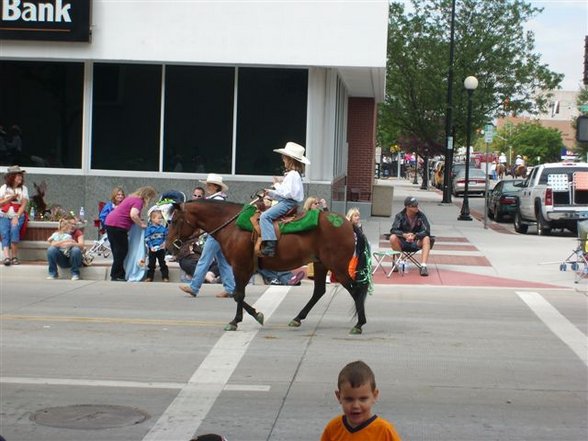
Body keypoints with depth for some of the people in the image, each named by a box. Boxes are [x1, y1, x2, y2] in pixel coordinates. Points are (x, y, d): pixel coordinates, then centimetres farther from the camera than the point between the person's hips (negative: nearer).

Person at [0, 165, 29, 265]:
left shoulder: (23, 188, 6)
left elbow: (24, 205, -3)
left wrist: (17, 217, -16)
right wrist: (11, 197, -9)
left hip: (18, 216, -1)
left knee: (14, 229, -30)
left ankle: (14, 256, -25)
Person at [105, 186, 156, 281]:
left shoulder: (133, 198, 18)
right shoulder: (138, 201, -12)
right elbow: (133, 215, -27)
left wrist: (140, 221, 15)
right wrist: (141, 224, -12)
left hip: (110, 222, 10)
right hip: (117, 225, -10)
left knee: (118, 250, 14)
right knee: (122, 250, -3)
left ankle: (116, 274, 18)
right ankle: (116, 276, -1)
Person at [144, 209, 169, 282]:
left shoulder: (163, 228, 3)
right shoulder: (149, 228, -6)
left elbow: (167, 237, 8)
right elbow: (147, 239, -8)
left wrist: (164, 243, -8)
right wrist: (150, 246, -16)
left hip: (161, 249, 2)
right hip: (152, 249, -2)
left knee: (162, 263, 8)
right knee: (151, 263, 5)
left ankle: (165, 276, 12)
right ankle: (149, 277, 12)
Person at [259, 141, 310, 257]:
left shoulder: (292, 175, -14)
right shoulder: (291, 174, 19)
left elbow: (288, 193, -23)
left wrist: (277, 186, -10)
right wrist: (271, 193, 12)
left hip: (289, 203, -12)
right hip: (286, 201, 12)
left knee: (265, 216, -25)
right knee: (264, 215, 17)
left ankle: (270, 245, -34)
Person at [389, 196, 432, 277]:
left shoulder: (421, 216, -6)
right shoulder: (400, 216, -5)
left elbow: (426, 231, -15)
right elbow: (393, 230, -16)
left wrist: (415, 236, -33)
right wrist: (404, 235, -35)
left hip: (416, 243, 0)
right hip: (402, 243, 0)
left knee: (426, 239, -29)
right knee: (393, 238, -29)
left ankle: (423, 266, -34)